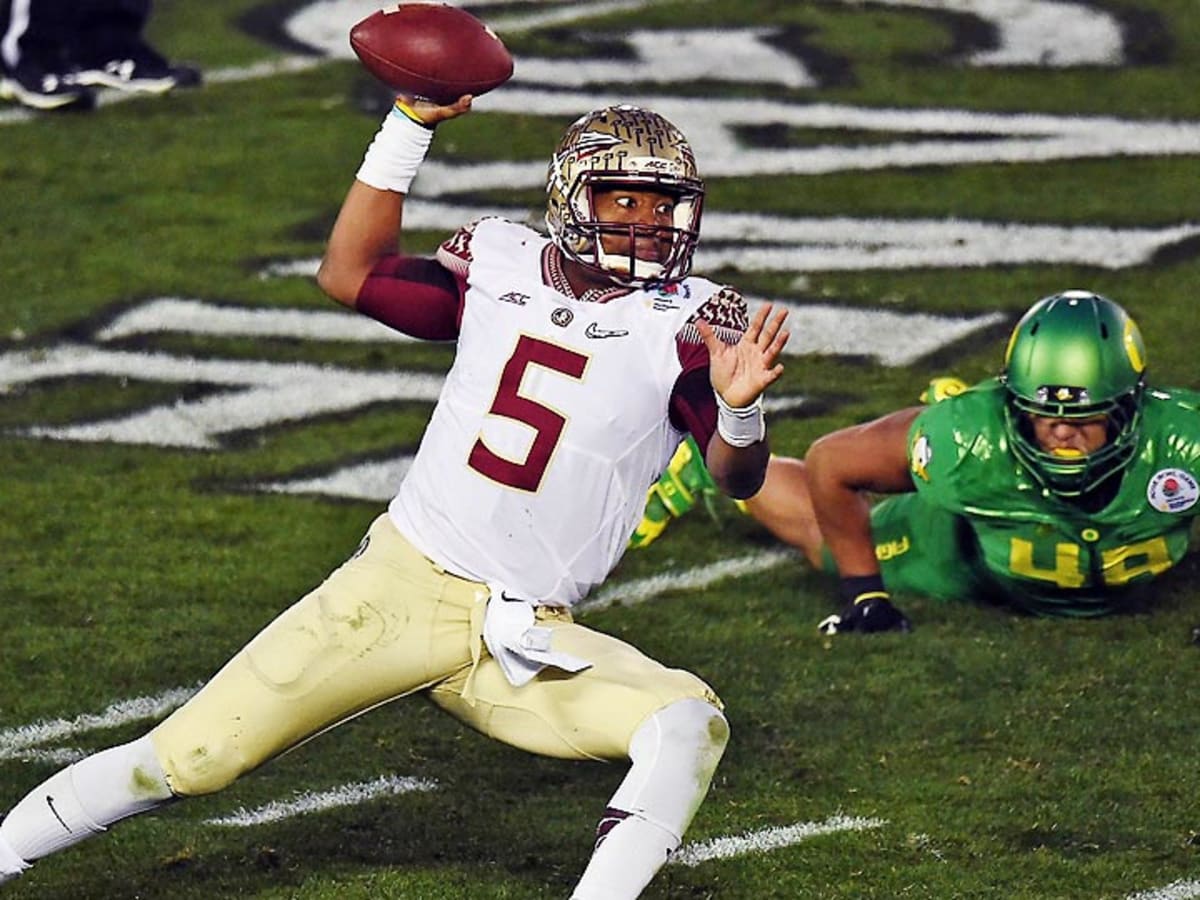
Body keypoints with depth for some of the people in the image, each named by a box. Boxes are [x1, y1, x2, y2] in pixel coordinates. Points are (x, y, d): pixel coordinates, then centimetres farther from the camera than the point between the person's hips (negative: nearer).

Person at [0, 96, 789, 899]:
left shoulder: (687, 324, -5)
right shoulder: (500, 269, 4)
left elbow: (738, 478, -14)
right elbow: (350, 274, 13)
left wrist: (740, 408, -37)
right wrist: (412, 126, 8)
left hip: (524, 638, -1)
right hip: (401, 586, 1)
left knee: (689, 727, -26)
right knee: (186, 759, -5)